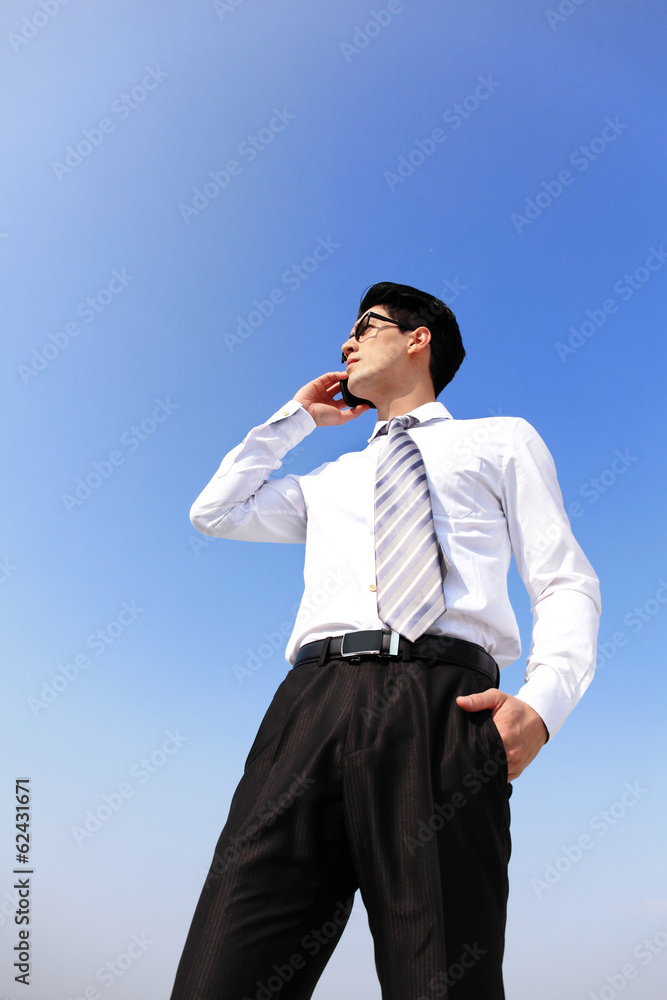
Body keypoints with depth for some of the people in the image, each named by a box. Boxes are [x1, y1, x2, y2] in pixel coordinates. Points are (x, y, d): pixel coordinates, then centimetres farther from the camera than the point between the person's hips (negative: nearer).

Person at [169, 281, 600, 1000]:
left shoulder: (502, 440, 22)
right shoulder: (330, 479, 34)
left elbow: (566, 583, 12)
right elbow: (214, 511, 31)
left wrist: (542, 698, -9)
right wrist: (295, 418, 32)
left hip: (442, 702, -3)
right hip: (314, 699, 4)